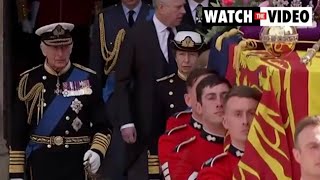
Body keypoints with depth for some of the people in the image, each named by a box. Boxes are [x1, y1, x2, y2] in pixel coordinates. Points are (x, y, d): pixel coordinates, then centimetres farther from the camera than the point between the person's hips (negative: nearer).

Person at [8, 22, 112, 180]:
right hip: (42, 165, 1)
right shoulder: (29, 81, 2)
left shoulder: (87, 79, 2)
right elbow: (17, 133, 4)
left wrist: (97, 151, -16)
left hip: (78, 163, -1)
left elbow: (103, 125, 4)